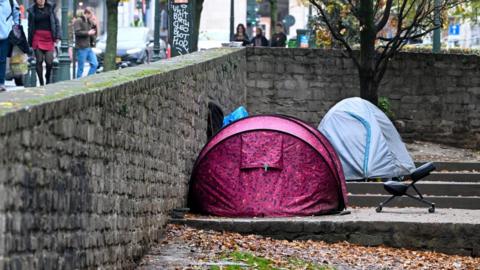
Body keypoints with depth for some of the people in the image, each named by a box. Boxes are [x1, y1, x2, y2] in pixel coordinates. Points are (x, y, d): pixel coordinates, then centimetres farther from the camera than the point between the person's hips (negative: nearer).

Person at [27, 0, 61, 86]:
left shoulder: (50, 8, 7)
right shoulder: (32, 10, 5)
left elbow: (56, 22, 7)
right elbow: (30, 27, 8)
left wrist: (58, 36, -4)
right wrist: (30, 42, 6)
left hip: (49, 37, 0)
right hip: (37, 37, 0)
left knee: (49, 61, -6)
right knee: (39, 61, -4)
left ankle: (48, 78, 22)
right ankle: (41, 83, 4)